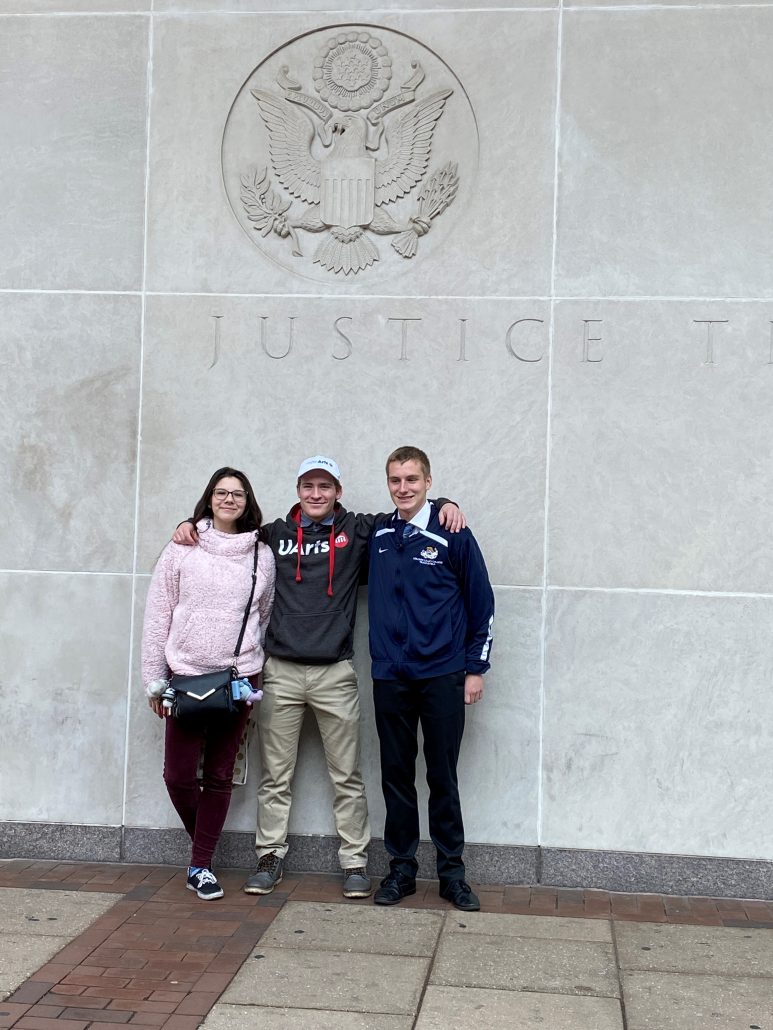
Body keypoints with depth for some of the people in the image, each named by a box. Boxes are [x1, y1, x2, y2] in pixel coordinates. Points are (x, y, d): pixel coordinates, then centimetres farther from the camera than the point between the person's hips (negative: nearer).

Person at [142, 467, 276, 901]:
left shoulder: (263, 556, 4)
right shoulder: (183, 549, 1)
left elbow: (265, 618, 9)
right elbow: (158, 615, 2)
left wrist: (256, 681, 6)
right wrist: (155, 679, 0)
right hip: (185, 676, -1)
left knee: (219, 776, 6)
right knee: (179, 775, -1)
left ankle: (202, 866, 17)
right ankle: (205, 843, 26)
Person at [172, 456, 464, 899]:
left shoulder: (357, 531, 4)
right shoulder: (276, 534, 8)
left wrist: (445, 504, -6)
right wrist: (190, 526, 5)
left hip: (335, 674, -1)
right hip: (282, 672, 1)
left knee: (347, 777, 6)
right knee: (276, 776, 8)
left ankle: (355, 861, 16)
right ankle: (271, 856, 20)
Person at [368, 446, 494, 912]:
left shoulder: (451, 534, -4)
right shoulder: (377, 535, 6)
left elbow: (481, 602, 0)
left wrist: (476, 668, -1)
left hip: (443, 676, -3)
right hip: (390, 677, 3)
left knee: (443, 777, 4)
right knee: (396, 776, 8)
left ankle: (452, 872, 15)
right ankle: (402, 869, 19)